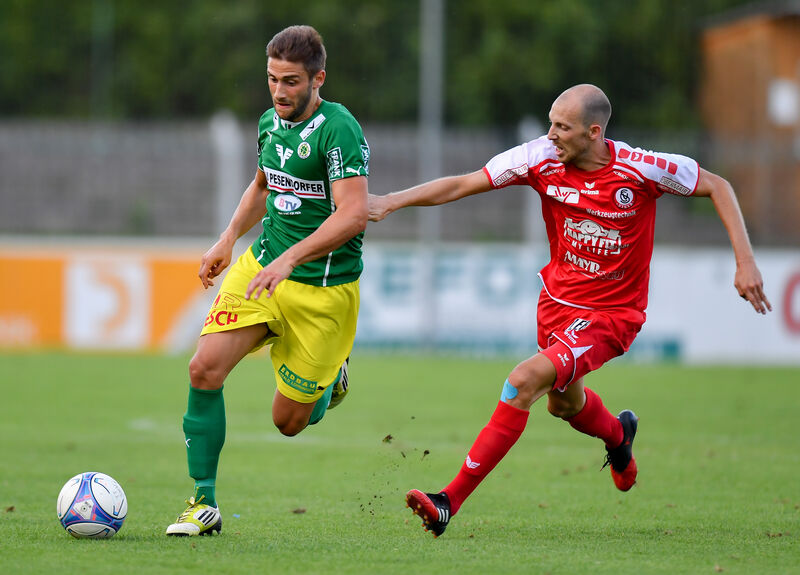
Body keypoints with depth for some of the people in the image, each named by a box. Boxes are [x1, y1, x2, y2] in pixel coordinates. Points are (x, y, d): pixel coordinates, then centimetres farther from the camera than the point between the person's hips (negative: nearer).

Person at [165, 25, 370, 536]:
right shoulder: (270, 123, 7)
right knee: (205, 368, -15)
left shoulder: (338, 130, -18)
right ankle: (203, 504, -6)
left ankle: (330, 380, 36)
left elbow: (353, 215, -26)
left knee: (289, 421, 0)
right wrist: (229, 239, 16)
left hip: (324, 288, -6)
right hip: (261, 265, 6)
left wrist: (289, 259, -32)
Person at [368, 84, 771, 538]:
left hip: (610, 314, -6)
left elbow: (717, 187, -7)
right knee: (564, 403, 25)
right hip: (558, 299, 6)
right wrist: (392, 202, -22)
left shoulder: (642, 169, -21)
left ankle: (452, 500, -21)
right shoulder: (542, 159, -12)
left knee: (525, 381, -24)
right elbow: (461, 185, -10)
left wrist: (745, 261, -13)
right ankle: (618, 434, 63)